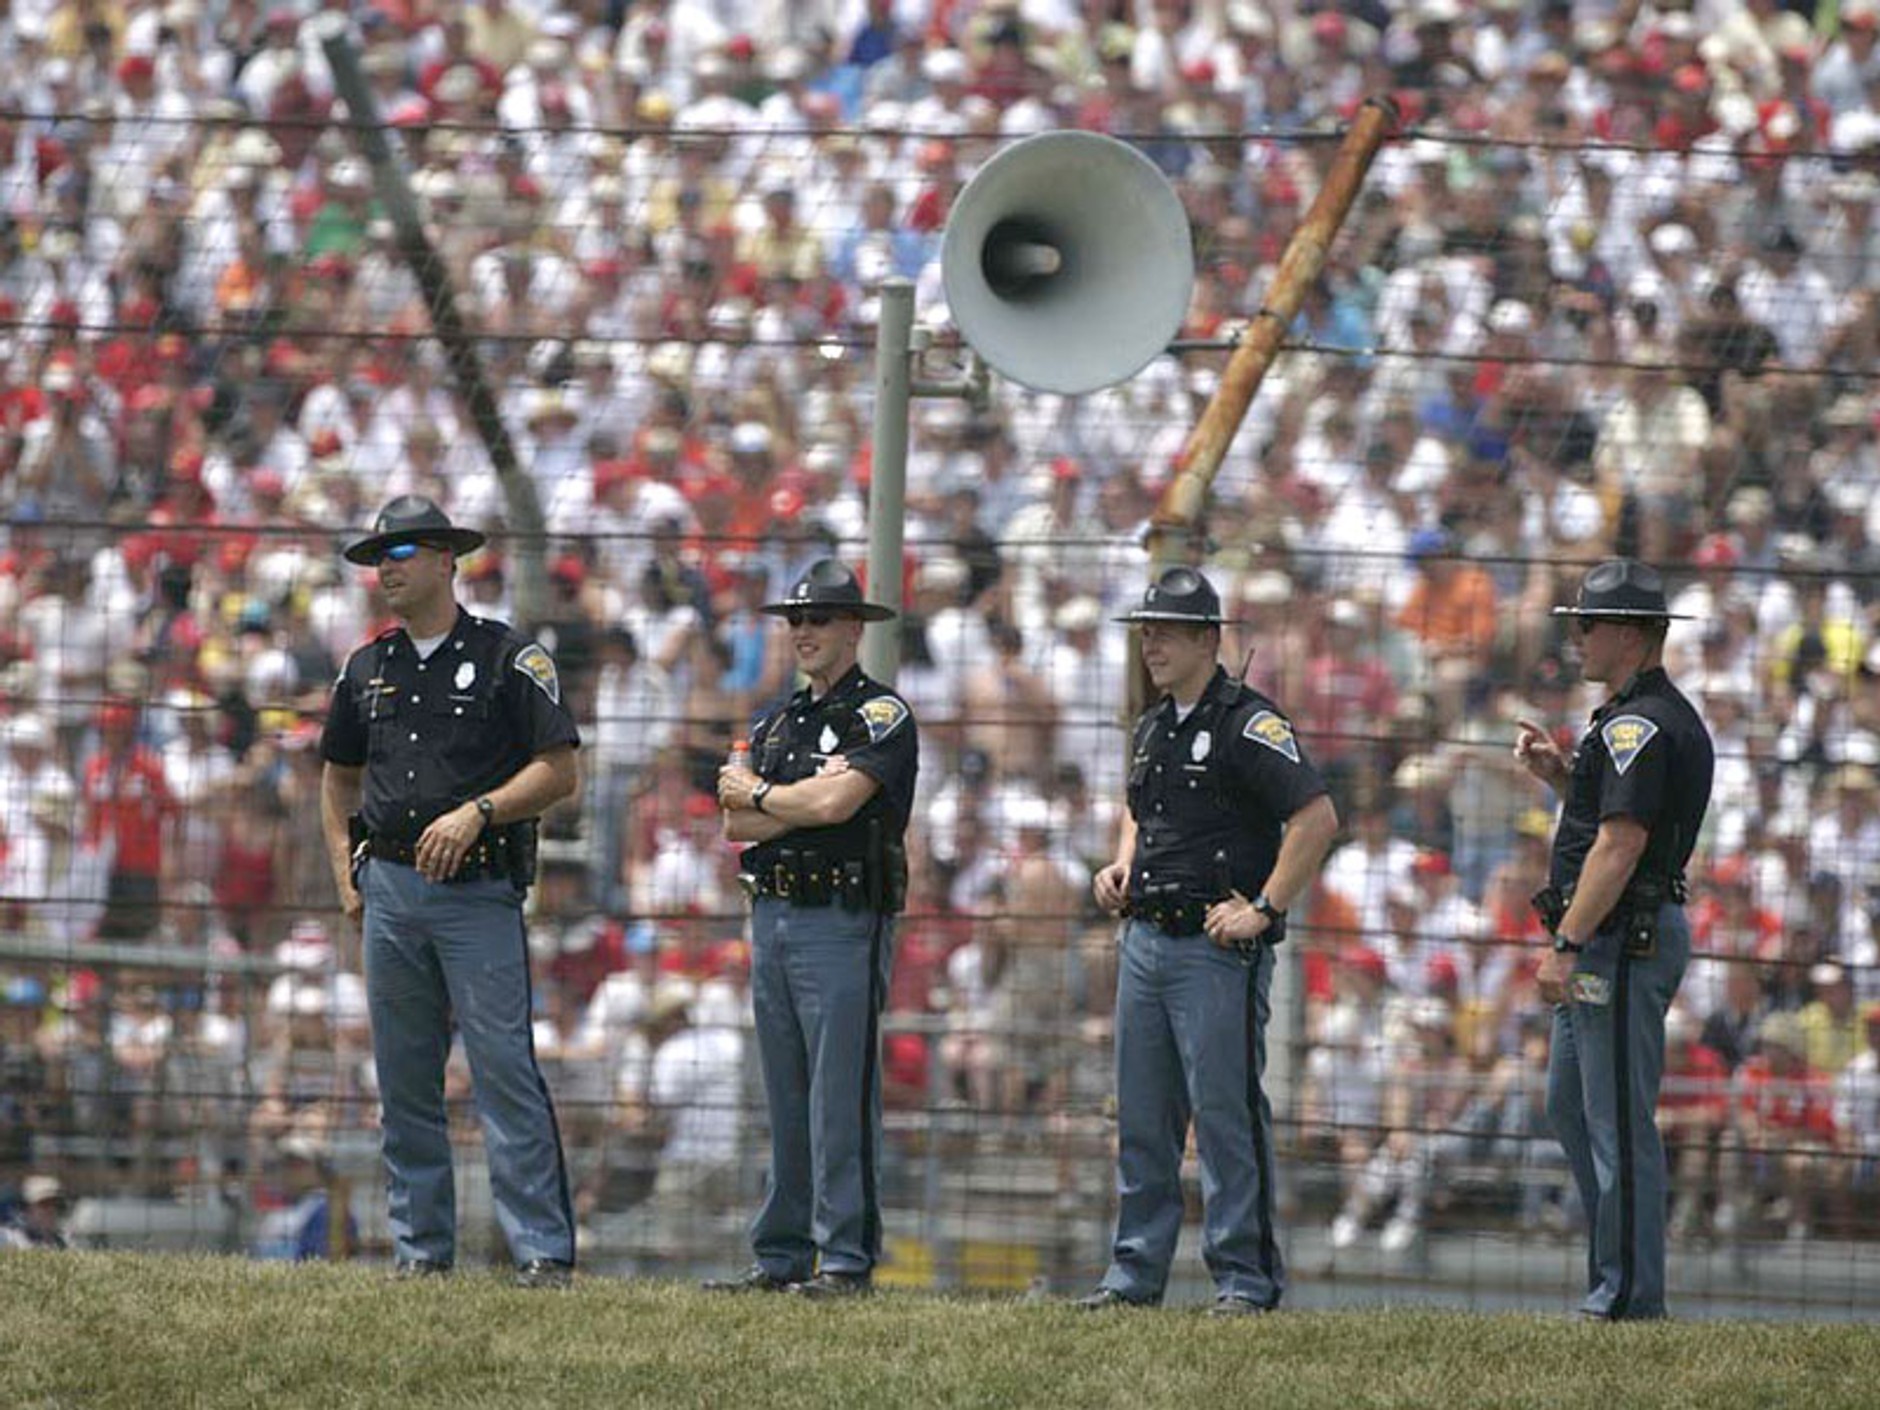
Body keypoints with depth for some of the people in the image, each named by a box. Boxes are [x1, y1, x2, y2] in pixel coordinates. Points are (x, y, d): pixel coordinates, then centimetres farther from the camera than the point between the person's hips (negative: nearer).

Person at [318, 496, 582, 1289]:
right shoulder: (366, 669, 16)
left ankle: (543, 1252, -15)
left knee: (505, 1070, -12)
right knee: (403, 1080, 7)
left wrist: (476, 813, -17)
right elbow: (339, 776, 24)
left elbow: (559, 771, -5)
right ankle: (420, 1248, 13)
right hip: (389, 891, 6)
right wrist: (347, 875, 12)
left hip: (478, 893, -6)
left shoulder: (509, 660, -1)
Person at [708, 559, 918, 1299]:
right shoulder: (776, 723, 19)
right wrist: (799, 802, -8)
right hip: (772, 915, 7)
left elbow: (835, 802, -18)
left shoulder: (880, 716, -4)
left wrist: (760, 794, -2)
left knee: (842, 1097, -8)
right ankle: (781, 1256, 12)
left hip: (843, 924, -7)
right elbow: (737, 825, 8)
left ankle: (846, 1259, -8)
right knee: (786, 1101, 9)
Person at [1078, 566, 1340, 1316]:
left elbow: (1317, 817, -17)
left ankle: (1246, 1276, -4)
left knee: (1227, 1114, -7)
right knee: (1141, 1118, 10)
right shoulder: (1151, 728, 16)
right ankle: (1135, 1273, 16)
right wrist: (1121, 866, 13)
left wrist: (1264, 909, -18)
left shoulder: (1249, 723, -10)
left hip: (1216, 947, -8)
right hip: (1145, 939, 8)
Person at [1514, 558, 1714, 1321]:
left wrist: (1566, 945, -24)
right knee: (1570, 1103, 18)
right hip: (1612, 942, 11)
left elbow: (1620, 842, -24)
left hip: (1624, 941, -11)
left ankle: (1628, 1294, -7)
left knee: (1618, 1118, -9)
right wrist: (1558, 770, 14)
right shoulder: (1660, 716, 17)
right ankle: (1618, 1277, 22)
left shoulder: (1639, 725, -17)